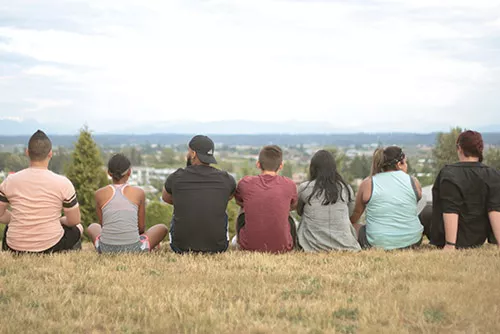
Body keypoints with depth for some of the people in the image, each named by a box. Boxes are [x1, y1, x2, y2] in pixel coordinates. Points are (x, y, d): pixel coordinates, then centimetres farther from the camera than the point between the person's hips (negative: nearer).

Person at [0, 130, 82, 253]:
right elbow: (74, 221, -3)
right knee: (77, 228, 30)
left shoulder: (10, 181, -5)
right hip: (50, 247, -2)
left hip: (15, 248, 2)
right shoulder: (63, 183, -11)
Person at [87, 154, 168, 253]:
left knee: (92, 227, 36)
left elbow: (102, 225, 12)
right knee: (162, 228, 26)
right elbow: (141, 228, 7)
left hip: (106, 249, 2)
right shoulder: (138, 193, 1)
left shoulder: (99, 194, 3)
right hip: (133, 249, -1)